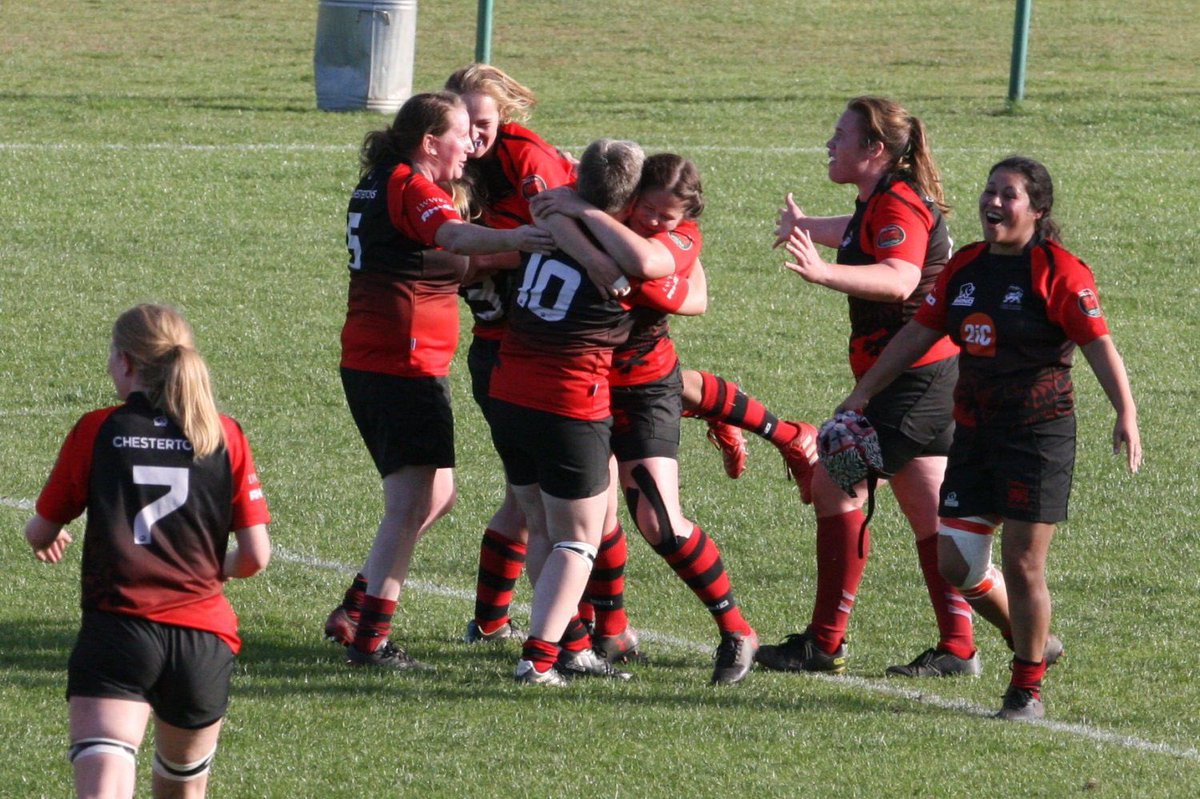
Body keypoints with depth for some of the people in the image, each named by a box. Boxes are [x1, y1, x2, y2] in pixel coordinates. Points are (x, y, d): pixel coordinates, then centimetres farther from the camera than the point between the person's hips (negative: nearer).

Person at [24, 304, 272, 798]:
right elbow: (256, 557, 3)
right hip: (204, 636, 3)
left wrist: (44, 537, 35)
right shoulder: (225, 436, 5)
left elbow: (41, 534, 10)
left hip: (115, 630, -3)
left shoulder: (96, 430, 1)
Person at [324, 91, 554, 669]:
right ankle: (369, 640, -13)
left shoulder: (377, 185, 18)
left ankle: (355, 611, 19)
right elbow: (452, 236, -34)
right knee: (413, 505, -9)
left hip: (364, 363, 10)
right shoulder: (412, 187, -11)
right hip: (405, 363, -10)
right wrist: (511, 240, -50)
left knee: (436, 496, 19)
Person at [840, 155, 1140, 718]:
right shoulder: (965, 268, 9)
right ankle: (1033, 642, 27)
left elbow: (1098, 344, -15)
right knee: (956, 563, 3)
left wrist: (1125, 413, -27)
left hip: (1039, 434, -6)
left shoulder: (1058, 272, -10)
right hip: (974, 433, 6)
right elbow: (916, 335, 16)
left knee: (1021, 565, -6)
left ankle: (1028, 685, 11)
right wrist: (861, 394, 18)